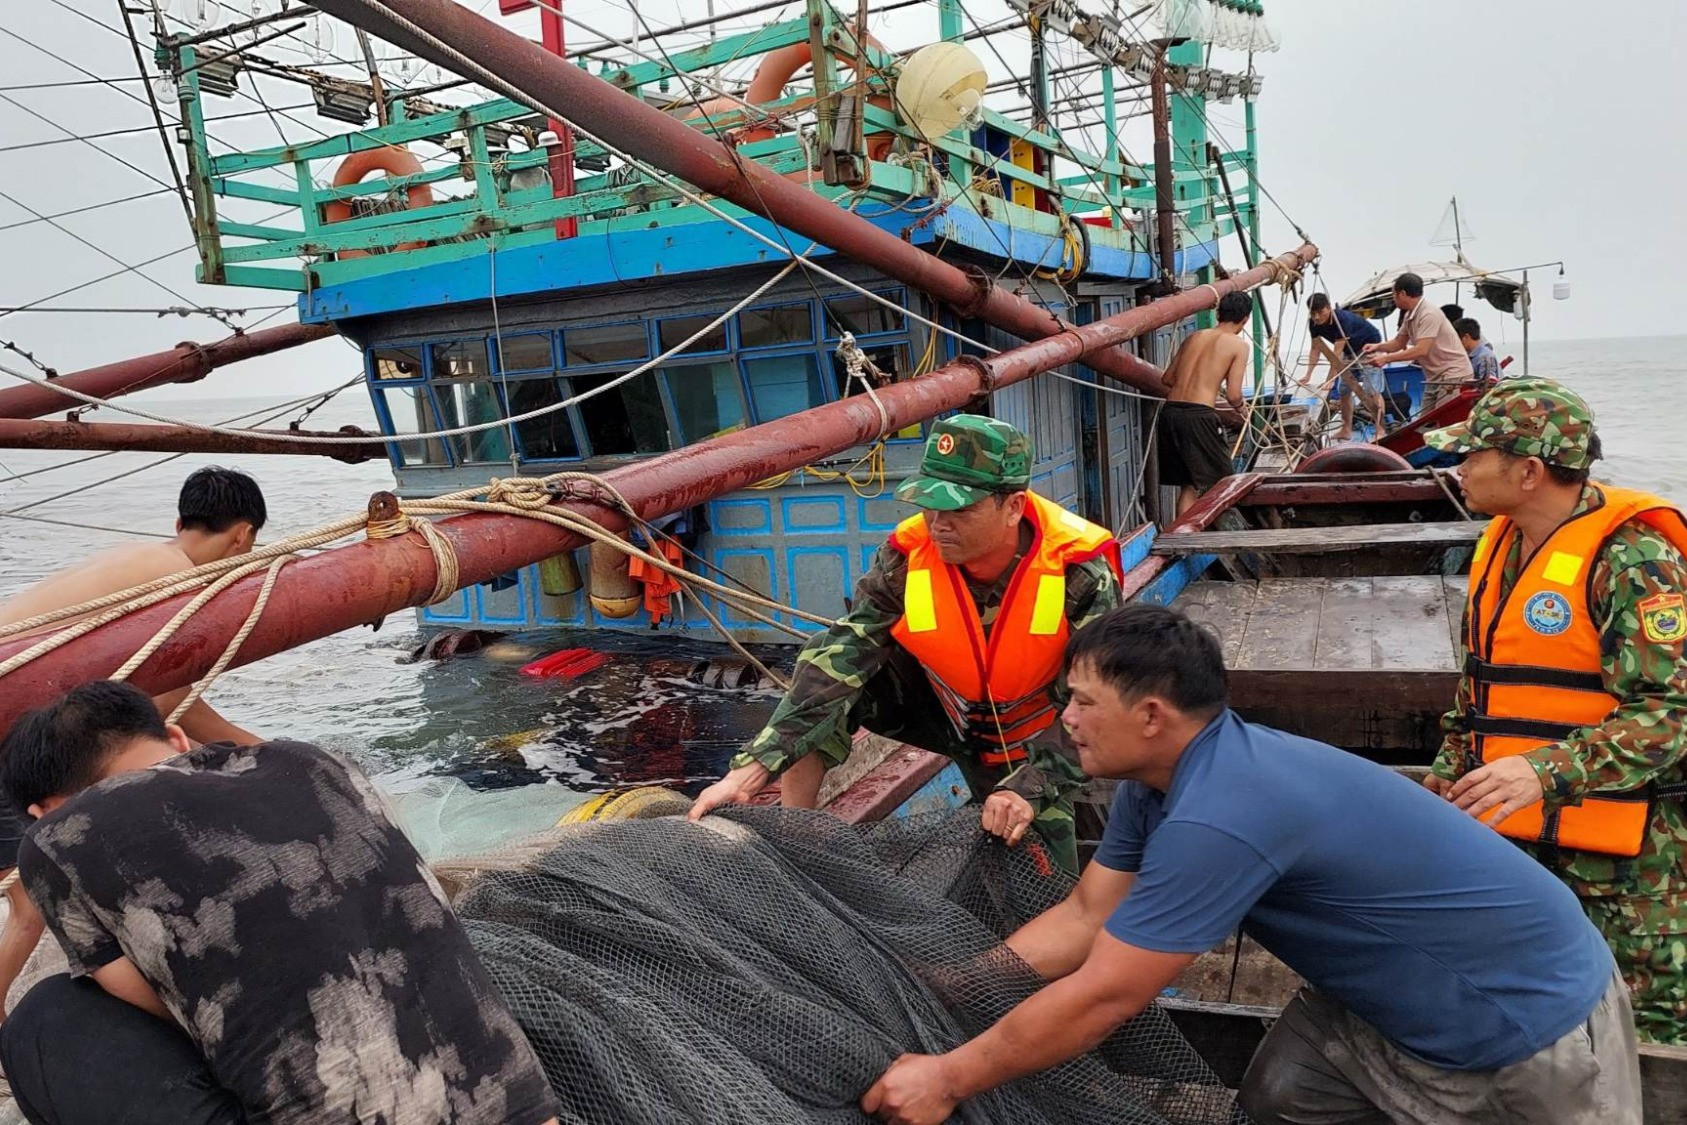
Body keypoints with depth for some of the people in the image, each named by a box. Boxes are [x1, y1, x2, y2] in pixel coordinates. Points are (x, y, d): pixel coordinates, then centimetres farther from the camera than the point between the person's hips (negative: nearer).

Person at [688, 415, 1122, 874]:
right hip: (939, 704, 1)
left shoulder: (1080, 572, -31)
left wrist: (1030, 789, -42)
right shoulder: (906, 558, -27)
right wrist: (754, 767, -42)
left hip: (1033, 732, -1)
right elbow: (838, 659, -33)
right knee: (826, 683, -23)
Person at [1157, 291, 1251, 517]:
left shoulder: (1194, 337, 17)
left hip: (1170, 412, 6)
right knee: (1223, 481, 10)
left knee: (1188, 485, 15)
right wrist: (1239, 406, 17)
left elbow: (1168, 379, 20)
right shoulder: (1238, 345, 1)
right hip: (1199, 415, -6)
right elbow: (1233, 395, -5)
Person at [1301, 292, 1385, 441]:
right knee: (1345, 391, 6)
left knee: (1371, 391, -16)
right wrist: (1308, 375, -16)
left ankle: (1380, 429, -14)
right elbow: (1316, 348, -7)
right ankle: (1346, 430, 15)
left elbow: (1337, 353, -36)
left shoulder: (1343, 319, -35)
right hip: (1350, 351, 8)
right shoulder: (1314, 324, -14)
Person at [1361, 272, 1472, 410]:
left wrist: (1386, 358, -27)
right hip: (1435, 378, 9)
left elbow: (1421, 350, -27)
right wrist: (1378, 347, 0)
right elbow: (1398, 343, 20)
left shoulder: (1429, 314, -19)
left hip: (1453, 375, -9)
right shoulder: (1409, 316, 10)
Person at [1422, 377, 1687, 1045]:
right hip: (1514, 832, 8)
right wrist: (1451, 770, 16)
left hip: (1625, 859, -7)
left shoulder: (1631, 561, -17)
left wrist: (1547, 772, -33)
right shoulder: (1503, 544, 9)